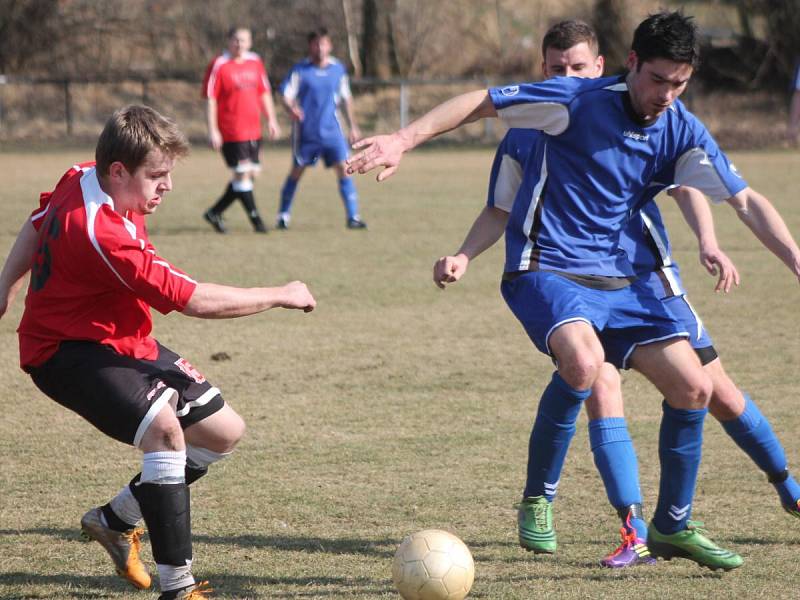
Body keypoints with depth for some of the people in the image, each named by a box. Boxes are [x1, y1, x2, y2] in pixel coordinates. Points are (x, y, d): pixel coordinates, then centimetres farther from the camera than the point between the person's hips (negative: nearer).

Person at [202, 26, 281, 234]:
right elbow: (210, 99, -9)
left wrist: (271, 120, 14)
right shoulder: (219, 65, -8)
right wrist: (212, 130, -13)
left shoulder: (255, 62, 10)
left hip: (253, 131, 7)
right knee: (242, 173, -9)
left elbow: (264, 92, 19)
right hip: (231, 131, -7)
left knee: (252, 172, 8)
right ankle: (255, 218, 0)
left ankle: (215, 212, 19)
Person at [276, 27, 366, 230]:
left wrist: (353, 126, 13)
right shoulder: (300, 70, -5)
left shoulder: (338, 69, 5)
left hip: (331, 130, 2)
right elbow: (286, 94, -10)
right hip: (305, 131, -2)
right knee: (297, 171, 7)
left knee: (343, 168, -10)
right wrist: (292, 109, -32)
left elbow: (346, 99, 14)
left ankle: (353, 217, -10)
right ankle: (283, 215, 22)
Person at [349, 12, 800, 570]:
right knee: (583, 361, -34)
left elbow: (745, 199, 4)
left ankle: (673, 527, 18)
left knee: (693, 387, -1)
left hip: (616, 280, 6)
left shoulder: (680, 130, 1)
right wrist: (406, 139, -21)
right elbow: (480, 102, -11)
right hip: (545, 269, -6)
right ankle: (537, 500, -13)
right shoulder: (578, 101, -14)